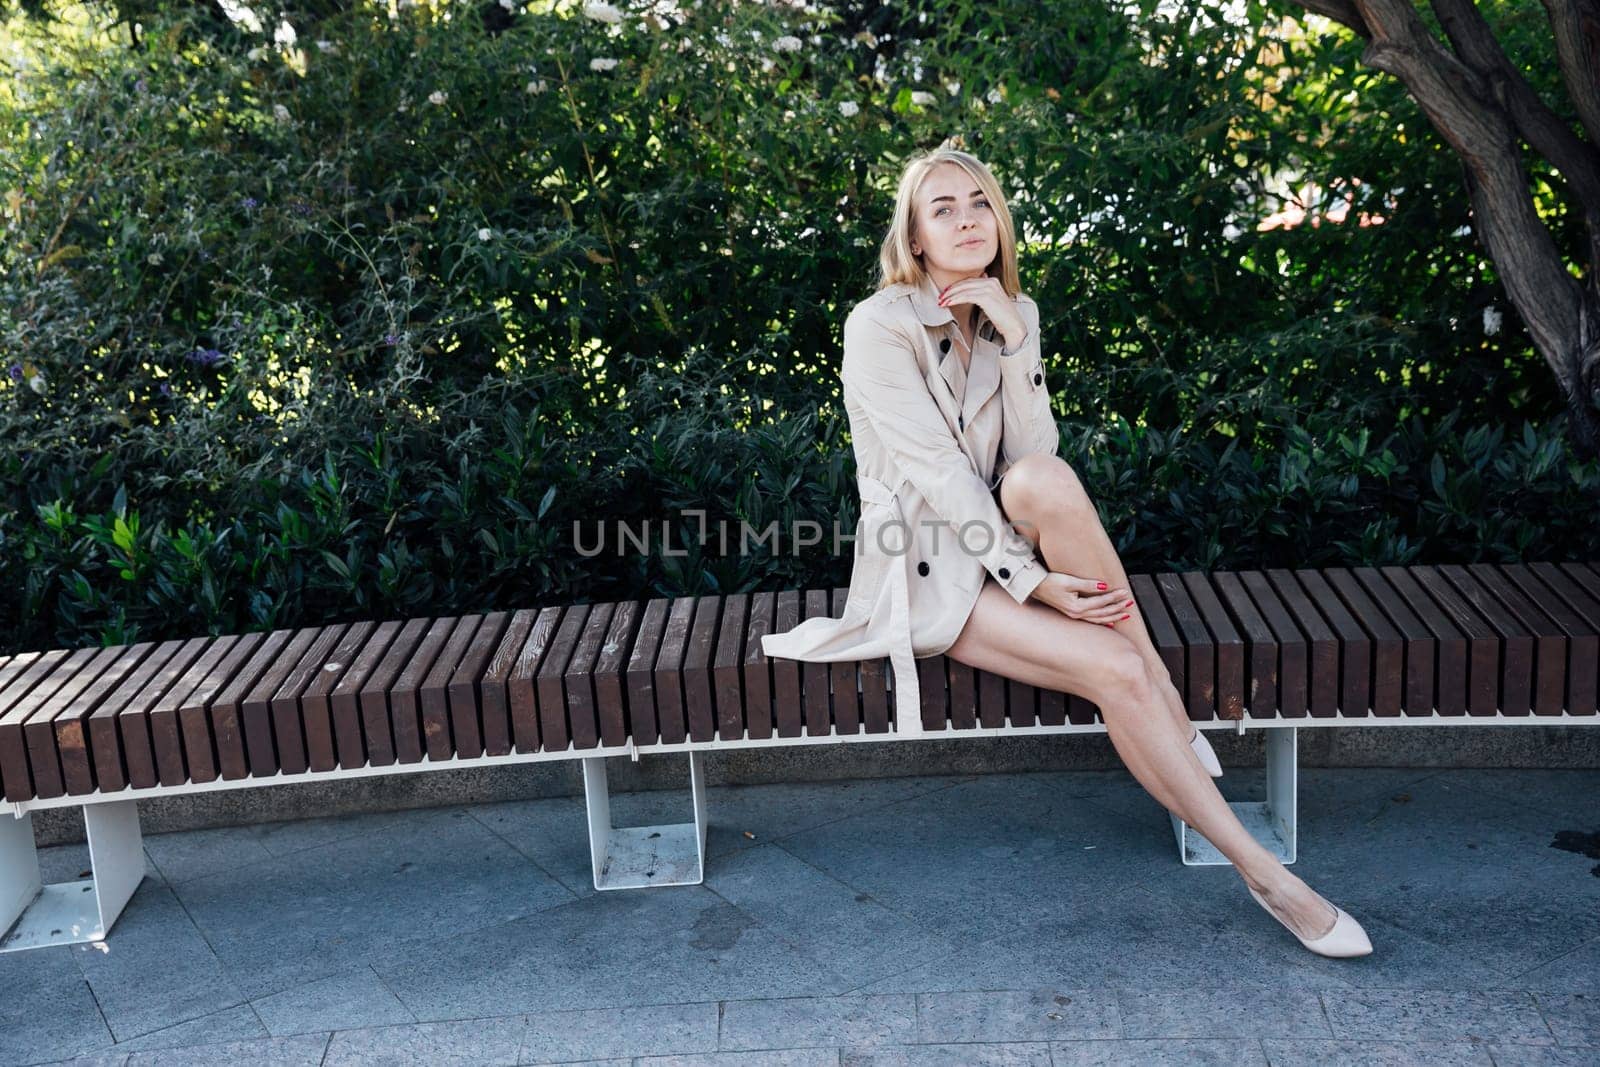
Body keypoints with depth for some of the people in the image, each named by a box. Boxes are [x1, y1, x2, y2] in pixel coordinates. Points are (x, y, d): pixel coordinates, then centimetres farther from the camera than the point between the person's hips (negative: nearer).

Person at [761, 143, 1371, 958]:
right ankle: (1261, 871, -17)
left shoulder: (1012, 313, 6)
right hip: (925, 567, -5)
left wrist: (1014, 338, -17)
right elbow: (936, 472, -20)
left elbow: (1034, 453, -6)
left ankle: (1166, 700, -20)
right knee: (1114, 669, -26)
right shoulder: (880, 326, -12)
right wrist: (1034, 581, -25)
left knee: (1043, 482, -33)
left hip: (996, 542, 5)